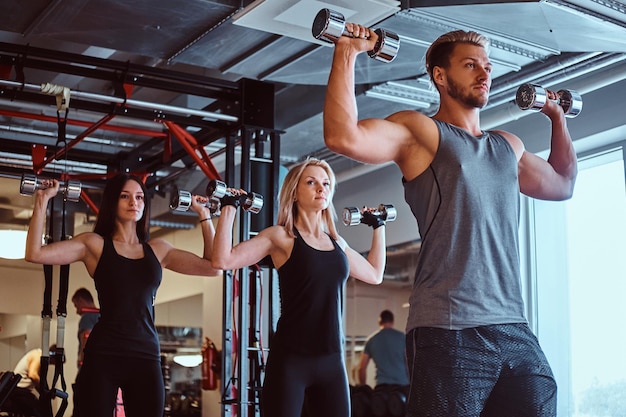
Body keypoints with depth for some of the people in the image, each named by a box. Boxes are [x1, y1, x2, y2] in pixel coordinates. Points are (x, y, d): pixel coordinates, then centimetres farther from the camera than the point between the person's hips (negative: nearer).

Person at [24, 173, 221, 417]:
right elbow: (35, 254, -7)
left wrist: (204, 215, 9)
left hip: (146, 357, 3)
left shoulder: (158, 250, 12)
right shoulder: (94, 244, 4)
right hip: (102, 355, -2)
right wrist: (42, 201, -7)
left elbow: (213, 267, 7)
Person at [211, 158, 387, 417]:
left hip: (332, 360, 5)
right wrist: (229, 206, -9)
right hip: (290, 359, -5)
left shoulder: (336, 242, 14)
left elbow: (375, 274, 27)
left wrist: (378, 226, 29)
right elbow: (223, 260, -13)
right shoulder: (280, 236, -2)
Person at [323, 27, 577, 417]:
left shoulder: (509, 146, 22)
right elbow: (344, 137, -15)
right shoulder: (420, 131, 1)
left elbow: (563, 185, 37)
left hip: (516, 330, 7)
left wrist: (558, 116, 38)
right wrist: (346, 53, -10)